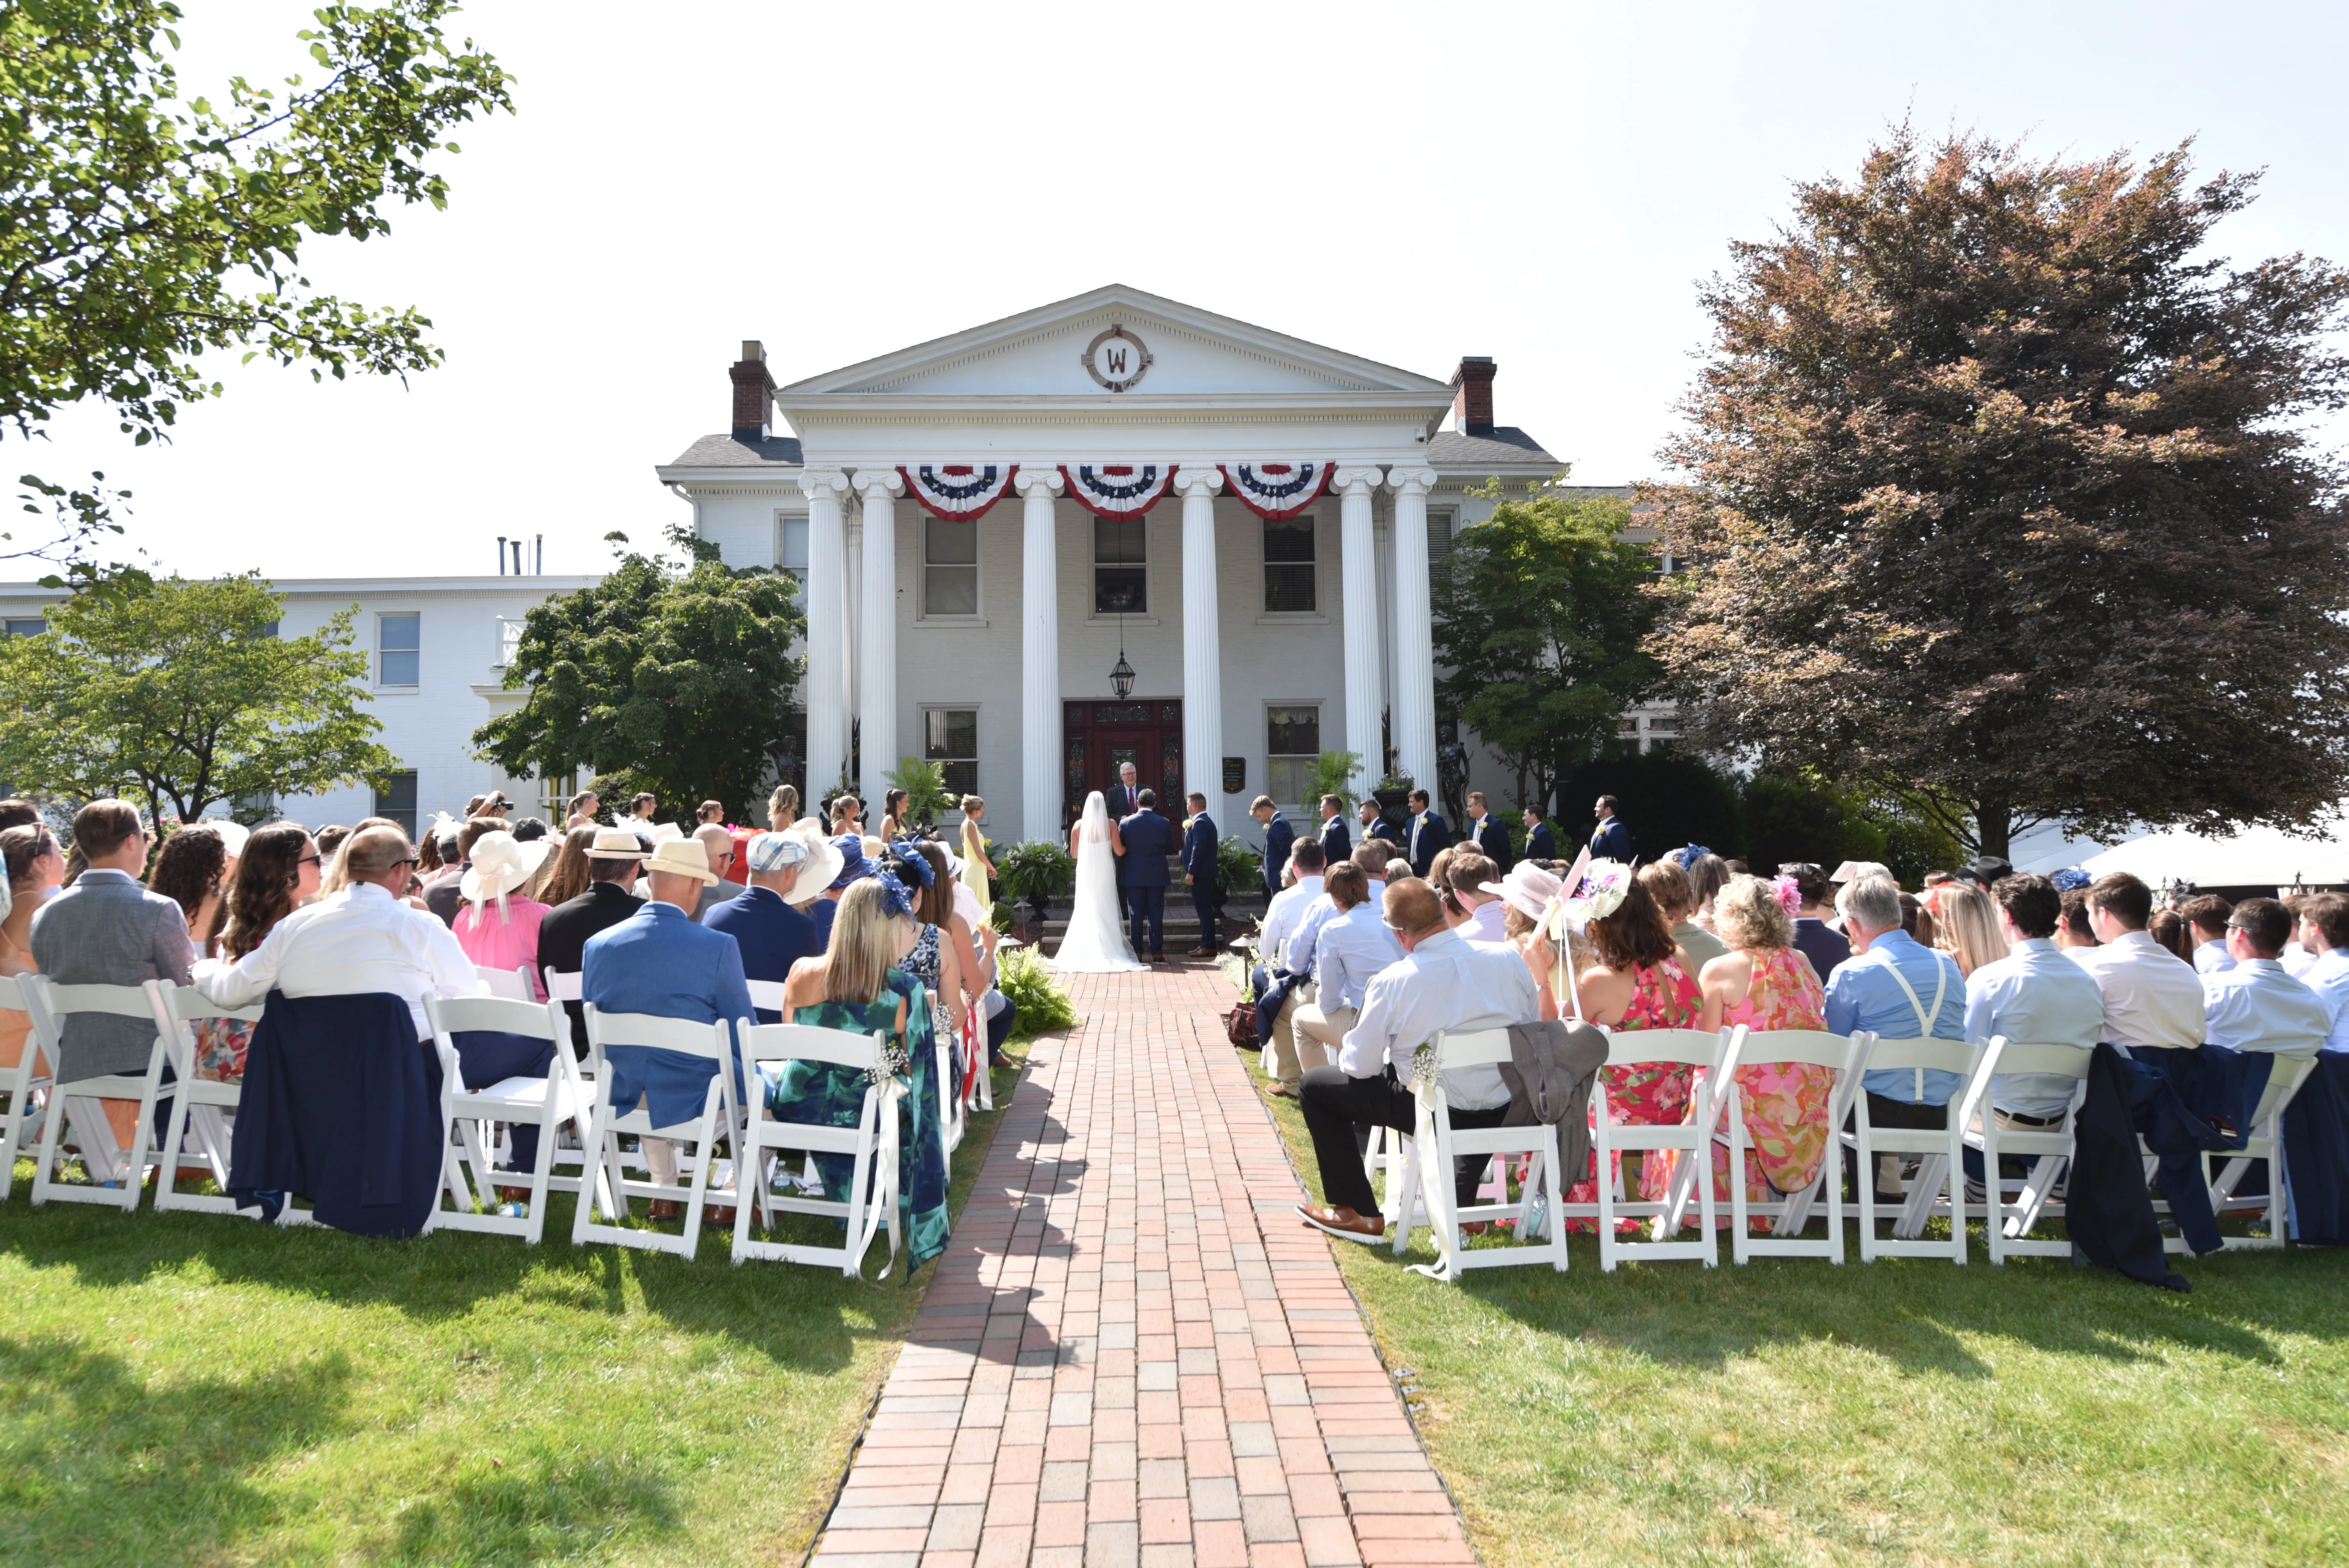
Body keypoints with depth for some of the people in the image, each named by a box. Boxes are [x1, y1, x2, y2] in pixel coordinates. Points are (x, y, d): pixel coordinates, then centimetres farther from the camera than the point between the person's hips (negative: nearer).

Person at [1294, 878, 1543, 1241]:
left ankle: (1359, 1214, 20)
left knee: (1314, 1086, 14)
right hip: (1507, 1115, 5)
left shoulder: (1391, 982, -20)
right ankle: (1462, 1203, 42)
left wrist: (1346, 1048, 12)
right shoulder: (1509, 961, -9)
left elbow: (1360, 1066, -11)